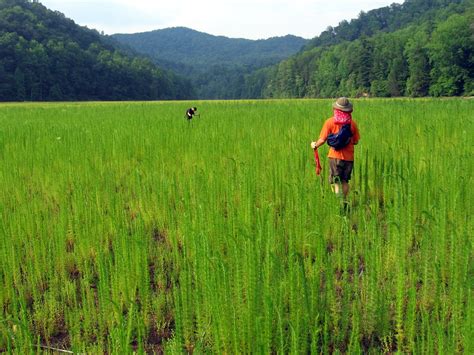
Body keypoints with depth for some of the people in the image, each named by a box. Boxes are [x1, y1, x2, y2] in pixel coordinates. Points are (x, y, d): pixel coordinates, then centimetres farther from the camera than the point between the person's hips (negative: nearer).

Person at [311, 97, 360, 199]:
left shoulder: (330, 122, -6)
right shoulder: (352, 123, 1)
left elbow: (322, 140, -8)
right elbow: (355, 141, 6)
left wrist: (315, 145, 12)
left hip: (335, 156, -3)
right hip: (349, 156, 3)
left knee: (336, 183, 0)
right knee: (345, 182, 16)